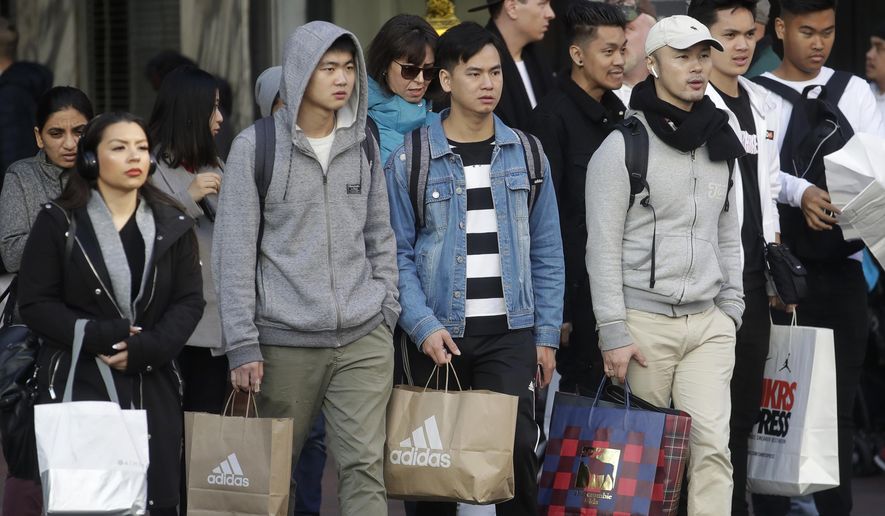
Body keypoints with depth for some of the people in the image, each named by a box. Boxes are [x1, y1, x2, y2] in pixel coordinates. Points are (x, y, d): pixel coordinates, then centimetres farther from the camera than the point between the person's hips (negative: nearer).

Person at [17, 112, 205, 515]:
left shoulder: (172, 225, 11)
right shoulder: (59, 222, 2)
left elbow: (190, 301, 4)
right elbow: (36, 304, -3)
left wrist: (144, 349, -14)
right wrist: (102, 337, -16)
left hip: (152, 389, 3)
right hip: (77, 386, -3)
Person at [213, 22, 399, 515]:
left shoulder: (363, 144, 8)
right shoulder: (256, 146, -4)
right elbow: (234, 250, -5)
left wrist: (387, 310, 9)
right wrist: (243, 344, -8)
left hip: (364, 339, 2)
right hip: (286, 340, -2)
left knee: (365, 467, -6)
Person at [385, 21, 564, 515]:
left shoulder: (526, 155, 7)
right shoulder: (410, 160, -1)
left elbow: (547, 253, 9)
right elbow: (398, 254, -2)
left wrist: (547, 335, 4)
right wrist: (423, 326, -14)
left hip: (509, 331, 1)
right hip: (440, 333, -1)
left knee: (518, 445, -10)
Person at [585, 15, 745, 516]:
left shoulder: (720, 145, 13)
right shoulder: (623, 146, -6)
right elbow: (603, 246, -8)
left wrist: (731, 308, 11)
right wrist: (613, 333, -12)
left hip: (708, 324, 4)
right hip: (645, 320, -4)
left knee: (712, 445, -8)